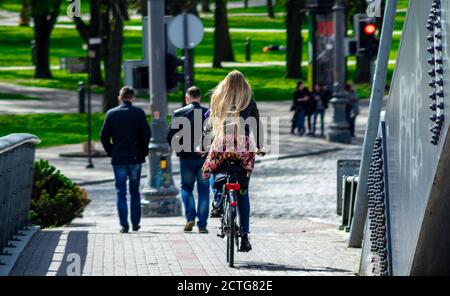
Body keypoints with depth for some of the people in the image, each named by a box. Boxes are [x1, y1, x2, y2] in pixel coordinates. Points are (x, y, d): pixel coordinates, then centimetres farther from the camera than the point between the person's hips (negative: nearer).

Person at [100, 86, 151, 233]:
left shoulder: (111, 113, -1)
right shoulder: (139, 113, -3)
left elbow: (103, 136, -1)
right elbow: (146, 134, -7)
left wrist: (111, 152, 9)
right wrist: (143, 152, 5)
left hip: (118, 159, 0)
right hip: (135, 158, 0)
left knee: (121, 193, 3)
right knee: (135, 192, 12)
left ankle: (124, 224, -3)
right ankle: (135, 223, 13)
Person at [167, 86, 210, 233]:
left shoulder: (178, 114, -4)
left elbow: (170, 137, -4)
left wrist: (178, 149, 12)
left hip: (186, 157, 0)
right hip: (205, 157, 0)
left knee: (186, 187, 15)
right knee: (203, 191, 6)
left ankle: (190, 217, -3)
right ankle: (202, 225, 3)